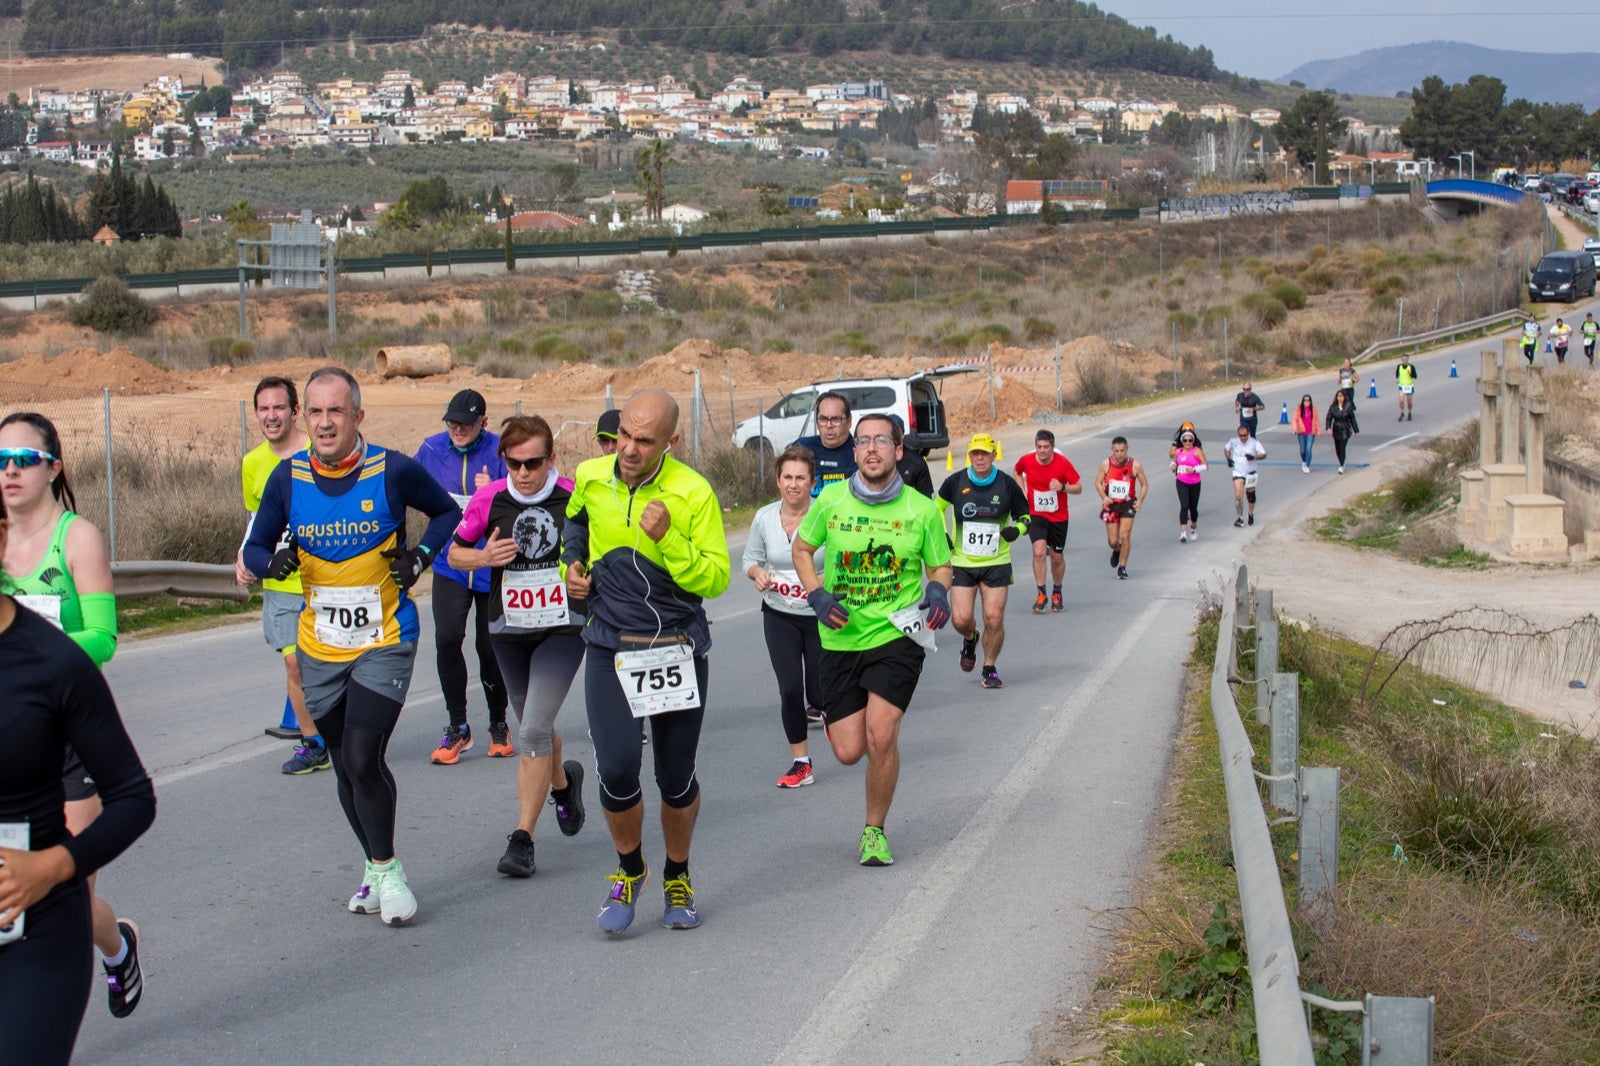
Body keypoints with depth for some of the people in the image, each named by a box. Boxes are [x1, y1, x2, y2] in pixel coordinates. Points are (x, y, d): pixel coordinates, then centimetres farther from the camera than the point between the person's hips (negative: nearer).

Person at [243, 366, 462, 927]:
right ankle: (377, 868, 30)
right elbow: (254, 547, 5)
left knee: (364, 759, -14)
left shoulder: (393, 471, -10)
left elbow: (448, 512, 7)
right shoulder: (288, 477, -2)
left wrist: (421, 554, -10)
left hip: (385, 640, -4)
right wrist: (272, 561, -18)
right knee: (344, 766, 12)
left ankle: (387, 869, 6)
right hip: (319, 646, 4)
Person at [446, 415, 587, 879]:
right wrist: (484, 557, -14)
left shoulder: (574, 498, -11)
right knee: (533, 728, 19)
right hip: (508, 629, 4)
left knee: (534, 731, -15)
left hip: (563, 628, -4)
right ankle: (563, 782, 51)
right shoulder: (489, 499, -4)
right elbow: (454, 552, 6)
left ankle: (522, 837, -9)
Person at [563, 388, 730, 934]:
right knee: (617, 770, -13)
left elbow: (716, 580, -12)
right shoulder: (589, 478, 0)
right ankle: (629, 870, 15)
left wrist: (669, 540, -25)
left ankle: (677, 878, 33)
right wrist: (572, 565, 7)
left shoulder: (693, 493, -11)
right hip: (610, 648, 1)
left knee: (677, 779, 7)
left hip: (679, 651, -1)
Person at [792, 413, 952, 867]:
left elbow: (940, 564, 11)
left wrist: (938, 590, -12)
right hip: (841, 639, 2)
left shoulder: (922, 509, -3)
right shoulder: (831, 501, -2)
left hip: (897, 637, -2)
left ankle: (875, 831, 5)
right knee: (848, 751, 1)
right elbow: (802, 549, 12)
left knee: (880, 737, -18)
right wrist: (817, 595, -4)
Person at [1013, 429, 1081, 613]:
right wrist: (1022, 491, 2)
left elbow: (1078, 487, -10)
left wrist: (1063, 487, -29)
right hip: (1035, 515, 0)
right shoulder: (1026, 461, -9)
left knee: (1057, 558, 10)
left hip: (1058, 517, 0)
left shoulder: (1063, 463, -14)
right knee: (1039, 552, -20)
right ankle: (1040, 594, -10)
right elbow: (1017, 472, 16)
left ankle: (1057, 593, 34)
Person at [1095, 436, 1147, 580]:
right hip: (1111, 505, 1)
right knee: (1113, 541, 2)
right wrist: (1104, 497, -15)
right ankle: (1116, 551, 40)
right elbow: (1098, 482, 2)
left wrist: (1140, 501, -12)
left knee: (1125, 536, -12)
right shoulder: (1106, 464, -9)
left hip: (1128, 505, -1)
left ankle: (1122, 567, 4)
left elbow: (1144, 484, 1)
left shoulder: (1135, 465, -10)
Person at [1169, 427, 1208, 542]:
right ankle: (1183, 533, -20)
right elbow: (1174, 461, 24)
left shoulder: (1197, 451, -7)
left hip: (1195, 484, -1)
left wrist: (1194, 469, -22)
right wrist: (1173, 465, 2)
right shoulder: (1178, 452, 5)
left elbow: (1205, 466, -10)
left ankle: (1193, 528, 40)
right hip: (1181, 483, 1)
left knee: (1193, 507, 12)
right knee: (1184, 506, -15)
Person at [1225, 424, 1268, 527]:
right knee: (1238, 495, -14)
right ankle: (1240, 518, -9)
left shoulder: (1254, 443, -11)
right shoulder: (1234, 442, -5)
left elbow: (1264, 455, -10)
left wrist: (1254, 457, -29)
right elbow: (1226, 448, 14)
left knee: (1250, 495, 15)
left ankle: (1251, 514, 38)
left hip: (1250, 473, 0)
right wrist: (1228, 458, -2)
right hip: (1238, 473, 0)